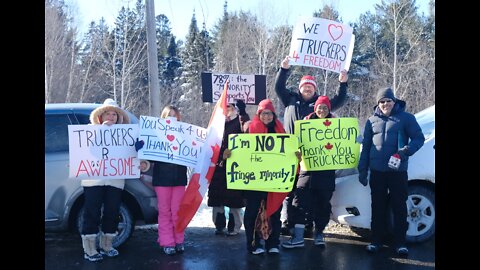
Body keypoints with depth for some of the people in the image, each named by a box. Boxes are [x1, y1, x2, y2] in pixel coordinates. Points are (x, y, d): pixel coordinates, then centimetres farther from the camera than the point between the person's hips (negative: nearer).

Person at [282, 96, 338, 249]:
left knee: (323, 202, 7)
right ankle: (298, 237, -7)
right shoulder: (307, 122, 7)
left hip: (327, 169, 1)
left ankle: (319, 234, 21)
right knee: (301, 198, -9)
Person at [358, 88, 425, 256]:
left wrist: (406, 150, -20)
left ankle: (400, 242, 11)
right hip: (377, 171, 3)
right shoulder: (372, 121, 11)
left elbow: (419, 138, 0)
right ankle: (376, 240, 18)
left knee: (399, 206, 2)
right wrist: (362, 169, 11)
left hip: (398, 171, -3)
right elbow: (366, 146, 15)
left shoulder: (406, 118, 1)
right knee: (378, 207, 9)